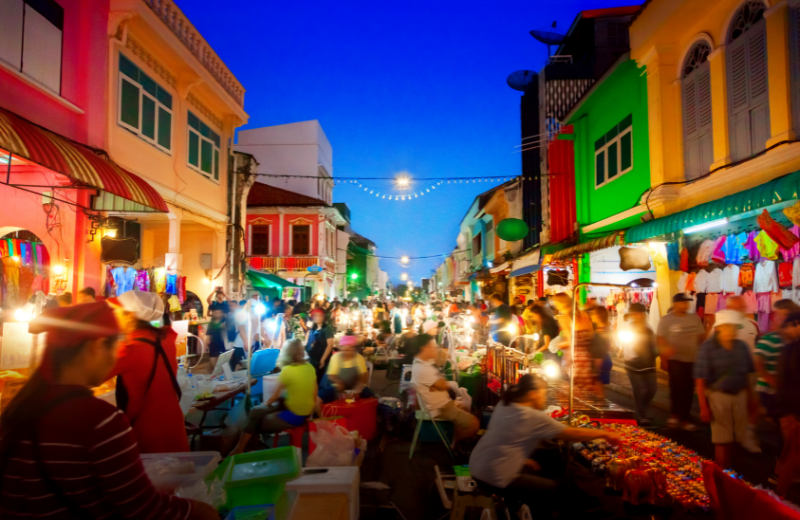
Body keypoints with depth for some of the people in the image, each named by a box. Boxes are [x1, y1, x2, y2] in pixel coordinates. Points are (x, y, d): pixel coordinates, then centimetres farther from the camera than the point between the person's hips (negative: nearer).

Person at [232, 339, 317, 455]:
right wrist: (310, 407, 22)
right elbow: (314, 393, 5)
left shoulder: (288, 370, -20)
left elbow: (275, 395, -6)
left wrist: (266, 404, 13)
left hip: (293, 415, -7)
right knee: (256, 411, 13)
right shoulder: (310, 367, -2)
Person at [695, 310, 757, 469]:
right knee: (722, 440, 3)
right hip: (718, 396, -5)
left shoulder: (741, 346, 3)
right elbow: (700, 380, -13)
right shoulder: (707, 347, -12)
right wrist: (704, 407, -15)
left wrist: (749, 398, 10)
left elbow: (746, 375, 12)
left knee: (733, 438, 14)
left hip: (739, 395, 5)